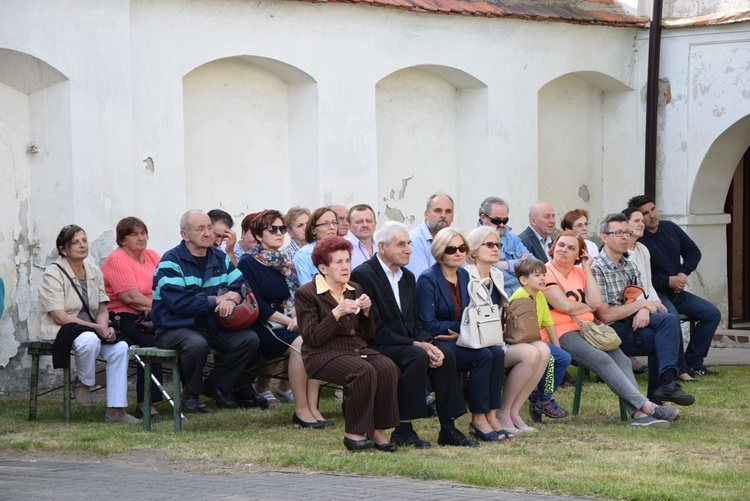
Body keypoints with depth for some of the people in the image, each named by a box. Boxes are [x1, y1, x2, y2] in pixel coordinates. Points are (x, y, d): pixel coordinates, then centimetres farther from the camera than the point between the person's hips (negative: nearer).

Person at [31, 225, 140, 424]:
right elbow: (59, 316, -17)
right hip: (57, 331, -7)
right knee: (90, 339, -38)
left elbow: (102, 309, 9)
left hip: (90, 328, 7)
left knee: (120, 347, -20)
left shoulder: (94, 272, 10)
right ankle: (83, 383, -9)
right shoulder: (53, 273, -10)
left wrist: (105, 328, -15)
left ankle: (115, 410, -19)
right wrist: (97, 328, -21)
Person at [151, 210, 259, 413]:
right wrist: (216, 300, -17)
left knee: (249, 339, -14)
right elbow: (178, 302, -22)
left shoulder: (220, 258, 12)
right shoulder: (171, 262, -10)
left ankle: (216, 386, 6)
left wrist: (232, 299, -18)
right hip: (175, 327, -6)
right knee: (197, 344, -38)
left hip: (212, 326, 7)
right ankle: (190, 395, -10)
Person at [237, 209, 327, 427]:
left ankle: (312, 408, -25)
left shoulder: (285, 263, 18)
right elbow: (257, 305, -11)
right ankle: (300, 410, -26)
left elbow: (296, 298, 13)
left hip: (285, 324, 6)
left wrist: (297, 317, -9)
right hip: (261, 327, -6)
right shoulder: (248, 263, -2)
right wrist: (289, 321, -17)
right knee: (299, 343, -32)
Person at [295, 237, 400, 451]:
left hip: (357, 349, 6)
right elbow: (312, 338, -11)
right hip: (324, 354, -6)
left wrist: (366, 312, -3)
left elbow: (367, 335, 16)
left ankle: (377, 431, -21)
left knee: (387, 368, -26)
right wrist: (337, 313, -20)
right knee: (364, 371, -34)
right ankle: (353, 433, -22)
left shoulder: (355, 290, 18)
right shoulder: (307, 294, 0)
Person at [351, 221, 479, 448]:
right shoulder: (363, 276, -12)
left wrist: (428, 344, -8)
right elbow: (374, 329, -17)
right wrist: (416, 345, -20)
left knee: (446, 353, -15)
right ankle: (403, 429, -25)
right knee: (417, 357, -31)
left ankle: (448, 428, -12)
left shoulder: (408, 277, 15)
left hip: (407, 343, 8)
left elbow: (414, 322, 15)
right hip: (376, 349, -8)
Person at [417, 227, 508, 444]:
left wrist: (461, 333, -7)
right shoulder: (427, 279, -10)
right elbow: (428, 324, -16)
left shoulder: (464, 276, 11)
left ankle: (491, 416, -20)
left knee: (497, 352, -21)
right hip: (437, 344, -7)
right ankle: (478, 420, -21)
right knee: (483, 356, -28)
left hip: (459, 341, 7)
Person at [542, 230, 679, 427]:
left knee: (622, 360, -18)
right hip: (561, 333, -7)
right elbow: (564, 305, -13)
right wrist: (589, 308, 4)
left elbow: (596, 302, 3)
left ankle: (639, 413, -34)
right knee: (602, 360, -28)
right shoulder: (546, 273, 0)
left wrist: (587, 269, 7)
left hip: (587, 329, 7)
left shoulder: (580, 273, 20)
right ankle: (646, 406, -35)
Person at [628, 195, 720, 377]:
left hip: (677, 293, 8)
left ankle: (693, 363, 0)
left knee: (712, 314, -4)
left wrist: (683, 273, -3)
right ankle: (679, 368, -27)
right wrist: (668, 281, -19)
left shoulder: (670, 228, 9)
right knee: (671, 316, -37)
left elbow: (693, 251, 15)